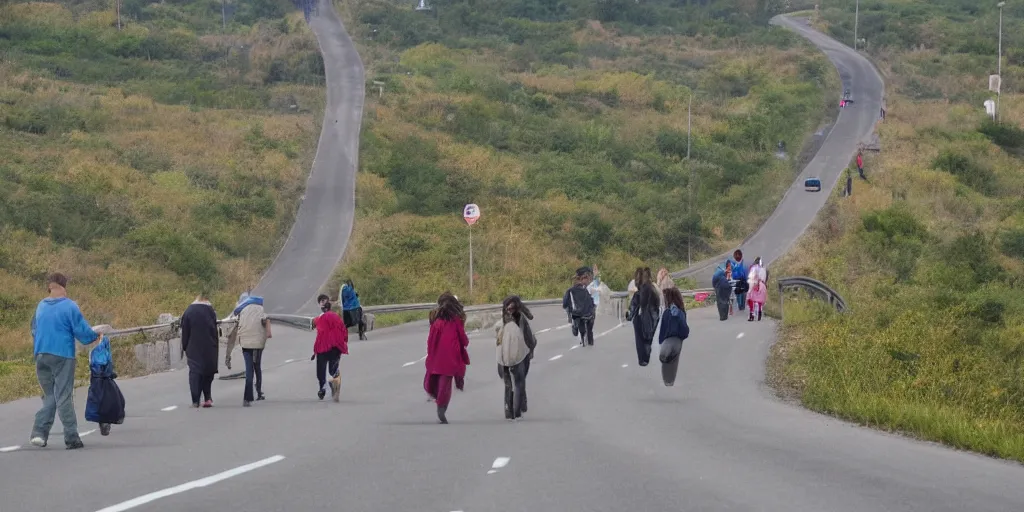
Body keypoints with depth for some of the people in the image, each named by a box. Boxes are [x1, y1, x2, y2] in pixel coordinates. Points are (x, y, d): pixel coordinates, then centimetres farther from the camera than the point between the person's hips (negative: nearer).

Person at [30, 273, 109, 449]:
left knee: (49, 397, 15)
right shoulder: (70, 307, -9)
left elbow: (34, 330, 19)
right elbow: (83, 332, -9)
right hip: (62, 356, -5)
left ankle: (39, 432, 1)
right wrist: (96, 334, 11)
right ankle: (71, 438, 0)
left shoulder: (41, 306, 9)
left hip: (41, 356, 5)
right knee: (64, 397, -1)